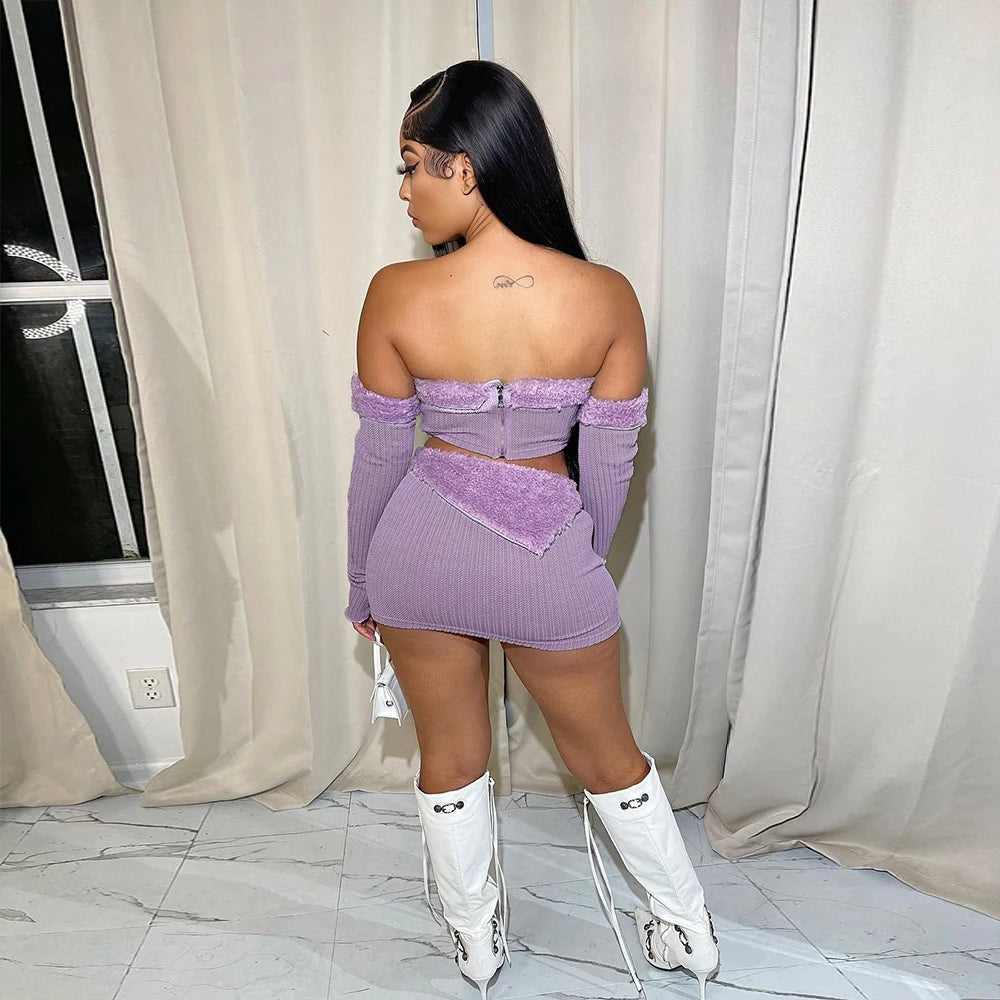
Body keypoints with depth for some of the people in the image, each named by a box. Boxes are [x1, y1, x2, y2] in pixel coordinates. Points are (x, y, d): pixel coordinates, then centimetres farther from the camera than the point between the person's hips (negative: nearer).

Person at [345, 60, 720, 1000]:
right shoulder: (607, 296, -13)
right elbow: (609, 464, -5)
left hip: (422, 545, 1)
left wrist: (363, 585, 9)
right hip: (544, 557, 0)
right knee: (608, 755, 23)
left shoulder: (396, 295, -14)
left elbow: (378, 458, -6)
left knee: (450, 757, 23)